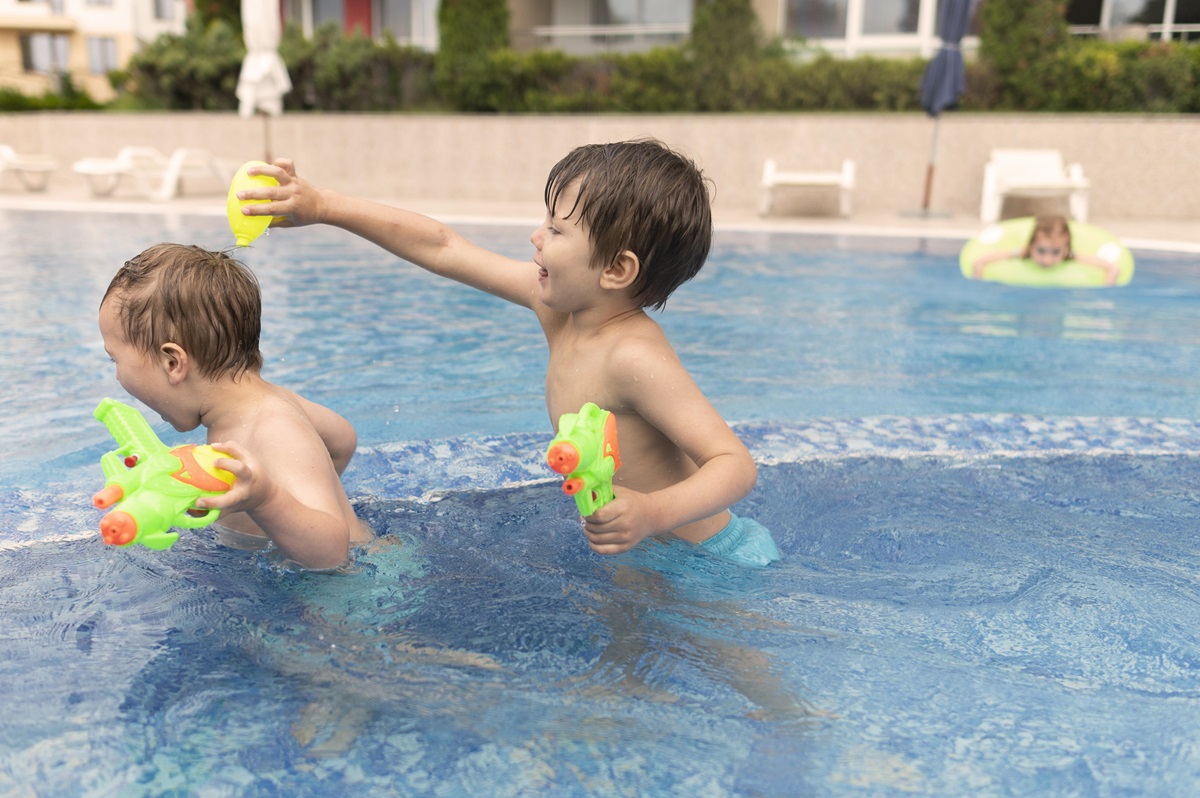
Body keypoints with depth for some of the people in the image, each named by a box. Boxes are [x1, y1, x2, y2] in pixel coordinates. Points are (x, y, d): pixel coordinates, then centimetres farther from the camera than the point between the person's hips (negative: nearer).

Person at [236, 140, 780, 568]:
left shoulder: (634, 358, -31)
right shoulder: (557, 304, -6)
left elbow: (736, 464, -34)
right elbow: (442, 248, -2)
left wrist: (652, 514, -52)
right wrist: (323, 206, 0)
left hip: (711, 561, -7)